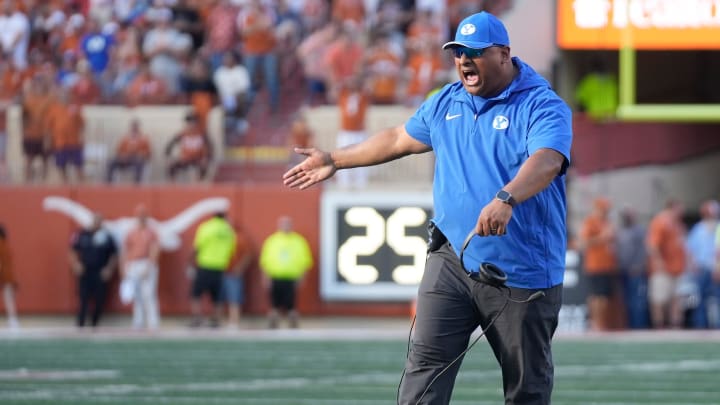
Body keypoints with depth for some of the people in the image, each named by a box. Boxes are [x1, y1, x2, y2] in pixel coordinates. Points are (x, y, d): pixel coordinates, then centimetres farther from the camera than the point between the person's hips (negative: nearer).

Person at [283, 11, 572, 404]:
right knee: (425, 364, -7)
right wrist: (335, 160, 32)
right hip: (452, 258, 5)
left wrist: (506, 199, -48)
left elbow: (546, 161, -29)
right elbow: (398, 138, 27)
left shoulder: (543, 106, -11)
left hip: (522, 274, -5)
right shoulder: (445, 103, 11)